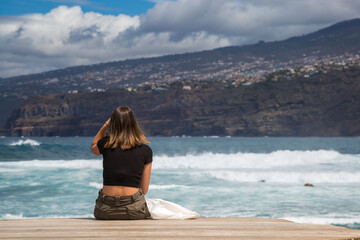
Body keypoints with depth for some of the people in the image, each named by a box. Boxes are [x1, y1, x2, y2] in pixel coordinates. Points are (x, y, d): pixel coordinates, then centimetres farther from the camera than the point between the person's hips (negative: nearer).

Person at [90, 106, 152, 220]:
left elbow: (93, 148, 26)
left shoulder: (106, 144, -2)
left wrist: (105, 125, 15)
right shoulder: (146, 150, 0)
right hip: (134, 211, -1)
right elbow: (144, 189, 4)